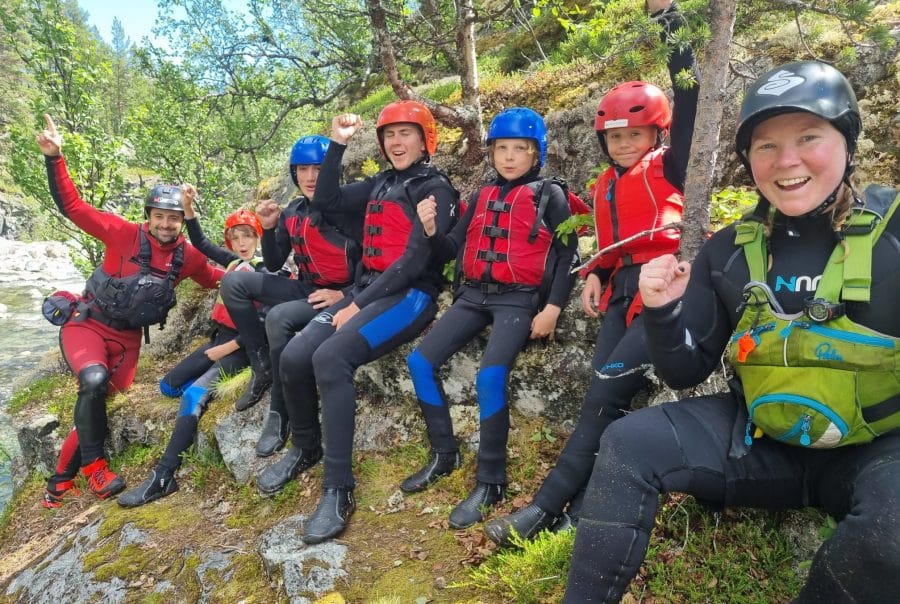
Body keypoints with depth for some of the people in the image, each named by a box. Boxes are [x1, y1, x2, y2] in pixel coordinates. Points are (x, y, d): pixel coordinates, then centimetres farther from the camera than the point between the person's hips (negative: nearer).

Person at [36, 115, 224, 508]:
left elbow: (213, 279, 17)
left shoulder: (188, 256, -3)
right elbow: (71, 206, -13)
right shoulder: (123, 234, -13)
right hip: (87, 325, -4)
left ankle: (61, 480, 24)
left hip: (128, 338, 4)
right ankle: (93, 465, -12)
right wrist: (54, 159, -24)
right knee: (94, 380, -31)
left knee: (100, 400, 4)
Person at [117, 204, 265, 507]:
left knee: (193, 395, -26)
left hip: (241, 347, -9)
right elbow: (201, 243, 18)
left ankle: (162, 479, -24)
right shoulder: (234, 262, 8)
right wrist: (188, 208, 4)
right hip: (218, 339, 9)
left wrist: (228, 348, -17)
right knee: (168, 385, 11)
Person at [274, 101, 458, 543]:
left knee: (330, 357, -30)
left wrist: (359, 304, -17)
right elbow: (327, 200, 16)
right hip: (367, 289, 6)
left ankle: (339, 490, -24)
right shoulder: (380, 184, 19)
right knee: (293, 358, -13)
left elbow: (416, 258, -13)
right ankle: (307, 449, 14)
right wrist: (337, 144, 9)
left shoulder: (435, 188, -2)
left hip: (410, 295, -6)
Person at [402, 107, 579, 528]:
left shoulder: (550, 195, 4)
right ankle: (444, 454, 7)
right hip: (474, 294, 6)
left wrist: (553, 307, -13)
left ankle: (490, 482, -13)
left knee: (490, 377, -27)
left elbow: (568, 255, -2)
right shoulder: (481, 197, 17)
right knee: (420, 361, -8)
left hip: (519, 299, -6)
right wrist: (430, 231, -9)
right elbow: (452, 251, 12)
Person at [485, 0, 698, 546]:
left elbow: (689, 99, -11)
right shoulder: (607, 185, 18)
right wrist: (596, 276, 5)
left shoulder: (668, 168, 1)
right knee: (608, 399, -6)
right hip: (623, 291, 6)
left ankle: (548, 506, -7)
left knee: (605, 392, -15)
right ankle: (585, 510, -5)